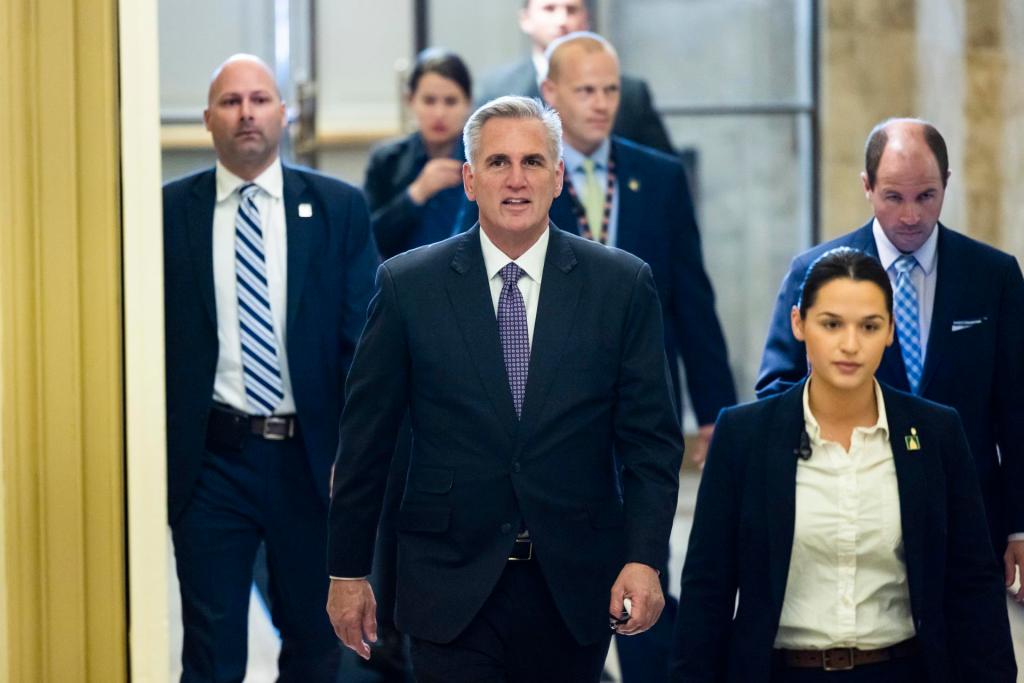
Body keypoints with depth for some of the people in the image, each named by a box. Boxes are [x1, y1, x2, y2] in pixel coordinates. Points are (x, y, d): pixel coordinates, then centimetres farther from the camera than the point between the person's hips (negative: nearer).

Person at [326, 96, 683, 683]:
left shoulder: (623, 285, 2)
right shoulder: (408, 285, 1)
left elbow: (651, 437, 1)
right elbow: (365, 440, 4)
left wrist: (644, 558, -10)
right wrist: (348, 569, 4)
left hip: (575, 585, 1)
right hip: (452, 585, -1)